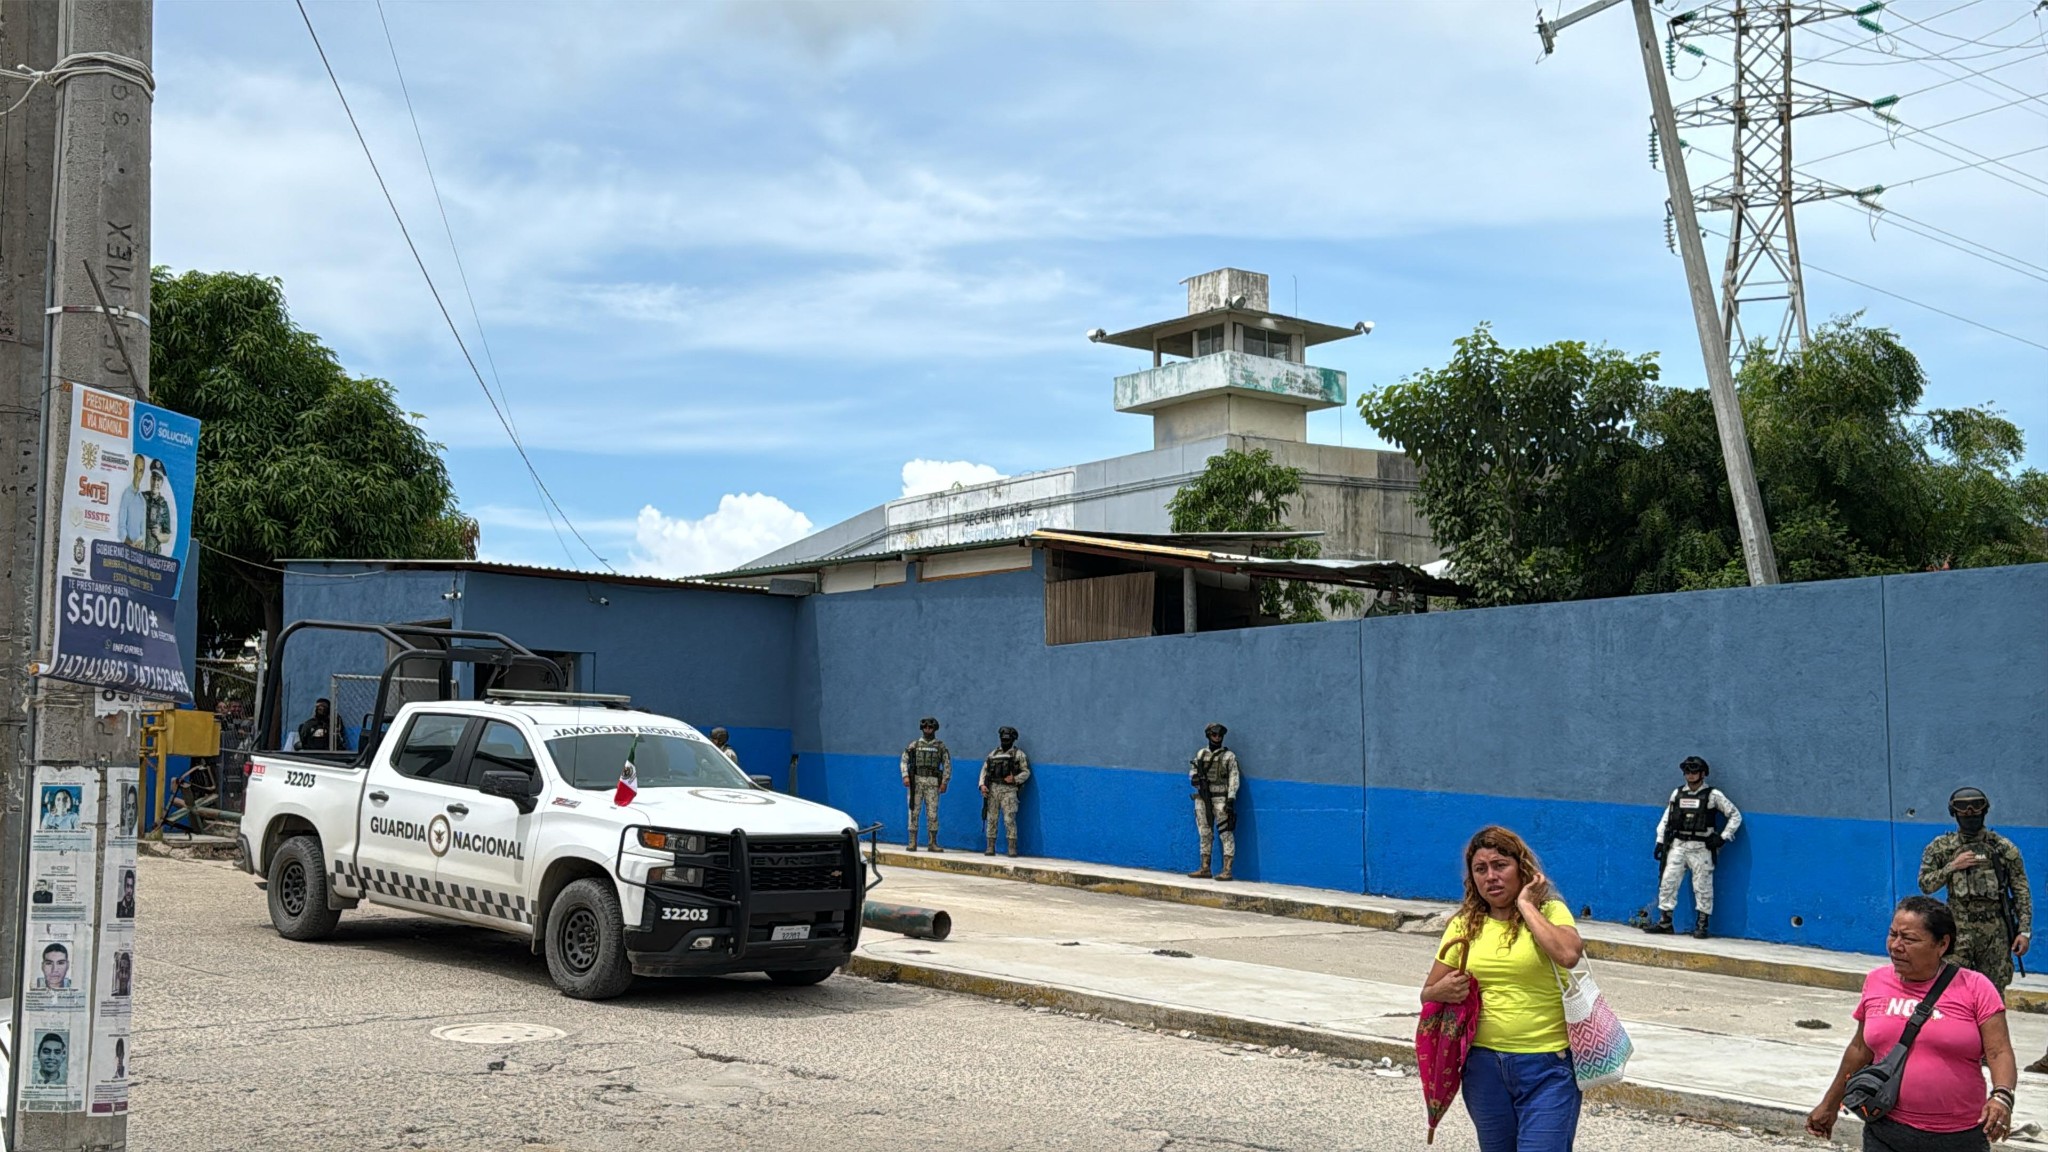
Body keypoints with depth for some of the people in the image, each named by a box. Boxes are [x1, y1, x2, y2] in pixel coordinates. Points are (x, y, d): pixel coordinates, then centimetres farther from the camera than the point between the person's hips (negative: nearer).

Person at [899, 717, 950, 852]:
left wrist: (944, 782, -3)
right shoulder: (914, 745, 9)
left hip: (932, 782, 0)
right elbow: (904, 761, 5)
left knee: (932, 813, -2)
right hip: (916, 781, 0)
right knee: (914, 811, -1)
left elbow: (947, 765, 6)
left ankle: (933, 843, 3)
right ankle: (912, 842, 2)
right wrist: (905, 776, -9)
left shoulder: (941, 746, 8)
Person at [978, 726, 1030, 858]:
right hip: (992, 789, 4)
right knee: (991, 819, 3)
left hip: (1009, 791, -4)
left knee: (1009, 820, -9)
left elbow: (1026, 772, 2)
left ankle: (1012, 848, -6)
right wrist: (983, 785, 0)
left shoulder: (1018, 754, 5)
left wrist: (1015, 779, -14)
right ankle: (990, 847, 8)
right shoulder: (993, 754, 16)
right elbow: (984, 770, 15)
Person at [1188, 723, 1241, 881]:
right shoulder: (1201, 754, 13)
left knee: (1225, 834, -7)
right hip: (1202, 798, 5)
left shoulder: (1229, 756, 0)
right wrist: (1194, 778, -5)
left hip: (1220, 798, -5)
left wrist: (1231, 799, -15)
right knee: (1204, 834, 9)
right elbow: (1192, 772, 20)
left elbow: (1233, 779, -5)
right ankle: (1205, 869, 16)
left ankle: (1227, 871, -9)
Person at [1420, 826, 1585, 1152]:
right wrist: (1443, 991, -12)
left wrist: (1526, 905, -16)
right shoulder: (1464, 926, 6)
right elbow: (1428, 993, 11)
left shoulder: (1549, 912, -4)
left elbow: (1569, 955, -26)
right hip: (1485, 1064, 4)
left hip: (1547, 1065, -4)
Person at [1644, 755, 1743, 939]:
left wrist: (1723, 837, -4)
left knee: (1702, 886, -1)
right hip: (1677, 845, 4)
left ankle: (1702, 925, 8)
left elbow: (1735, 815, 4)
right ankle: (1665, 921, 6)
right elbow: (1666, 818, 16)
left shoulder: (1713, 795, -1)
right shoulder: (1677, 793, 11)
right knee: (1667, 882, -1)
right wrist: (1660, 841, 10)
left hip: (1701, 848, -4)